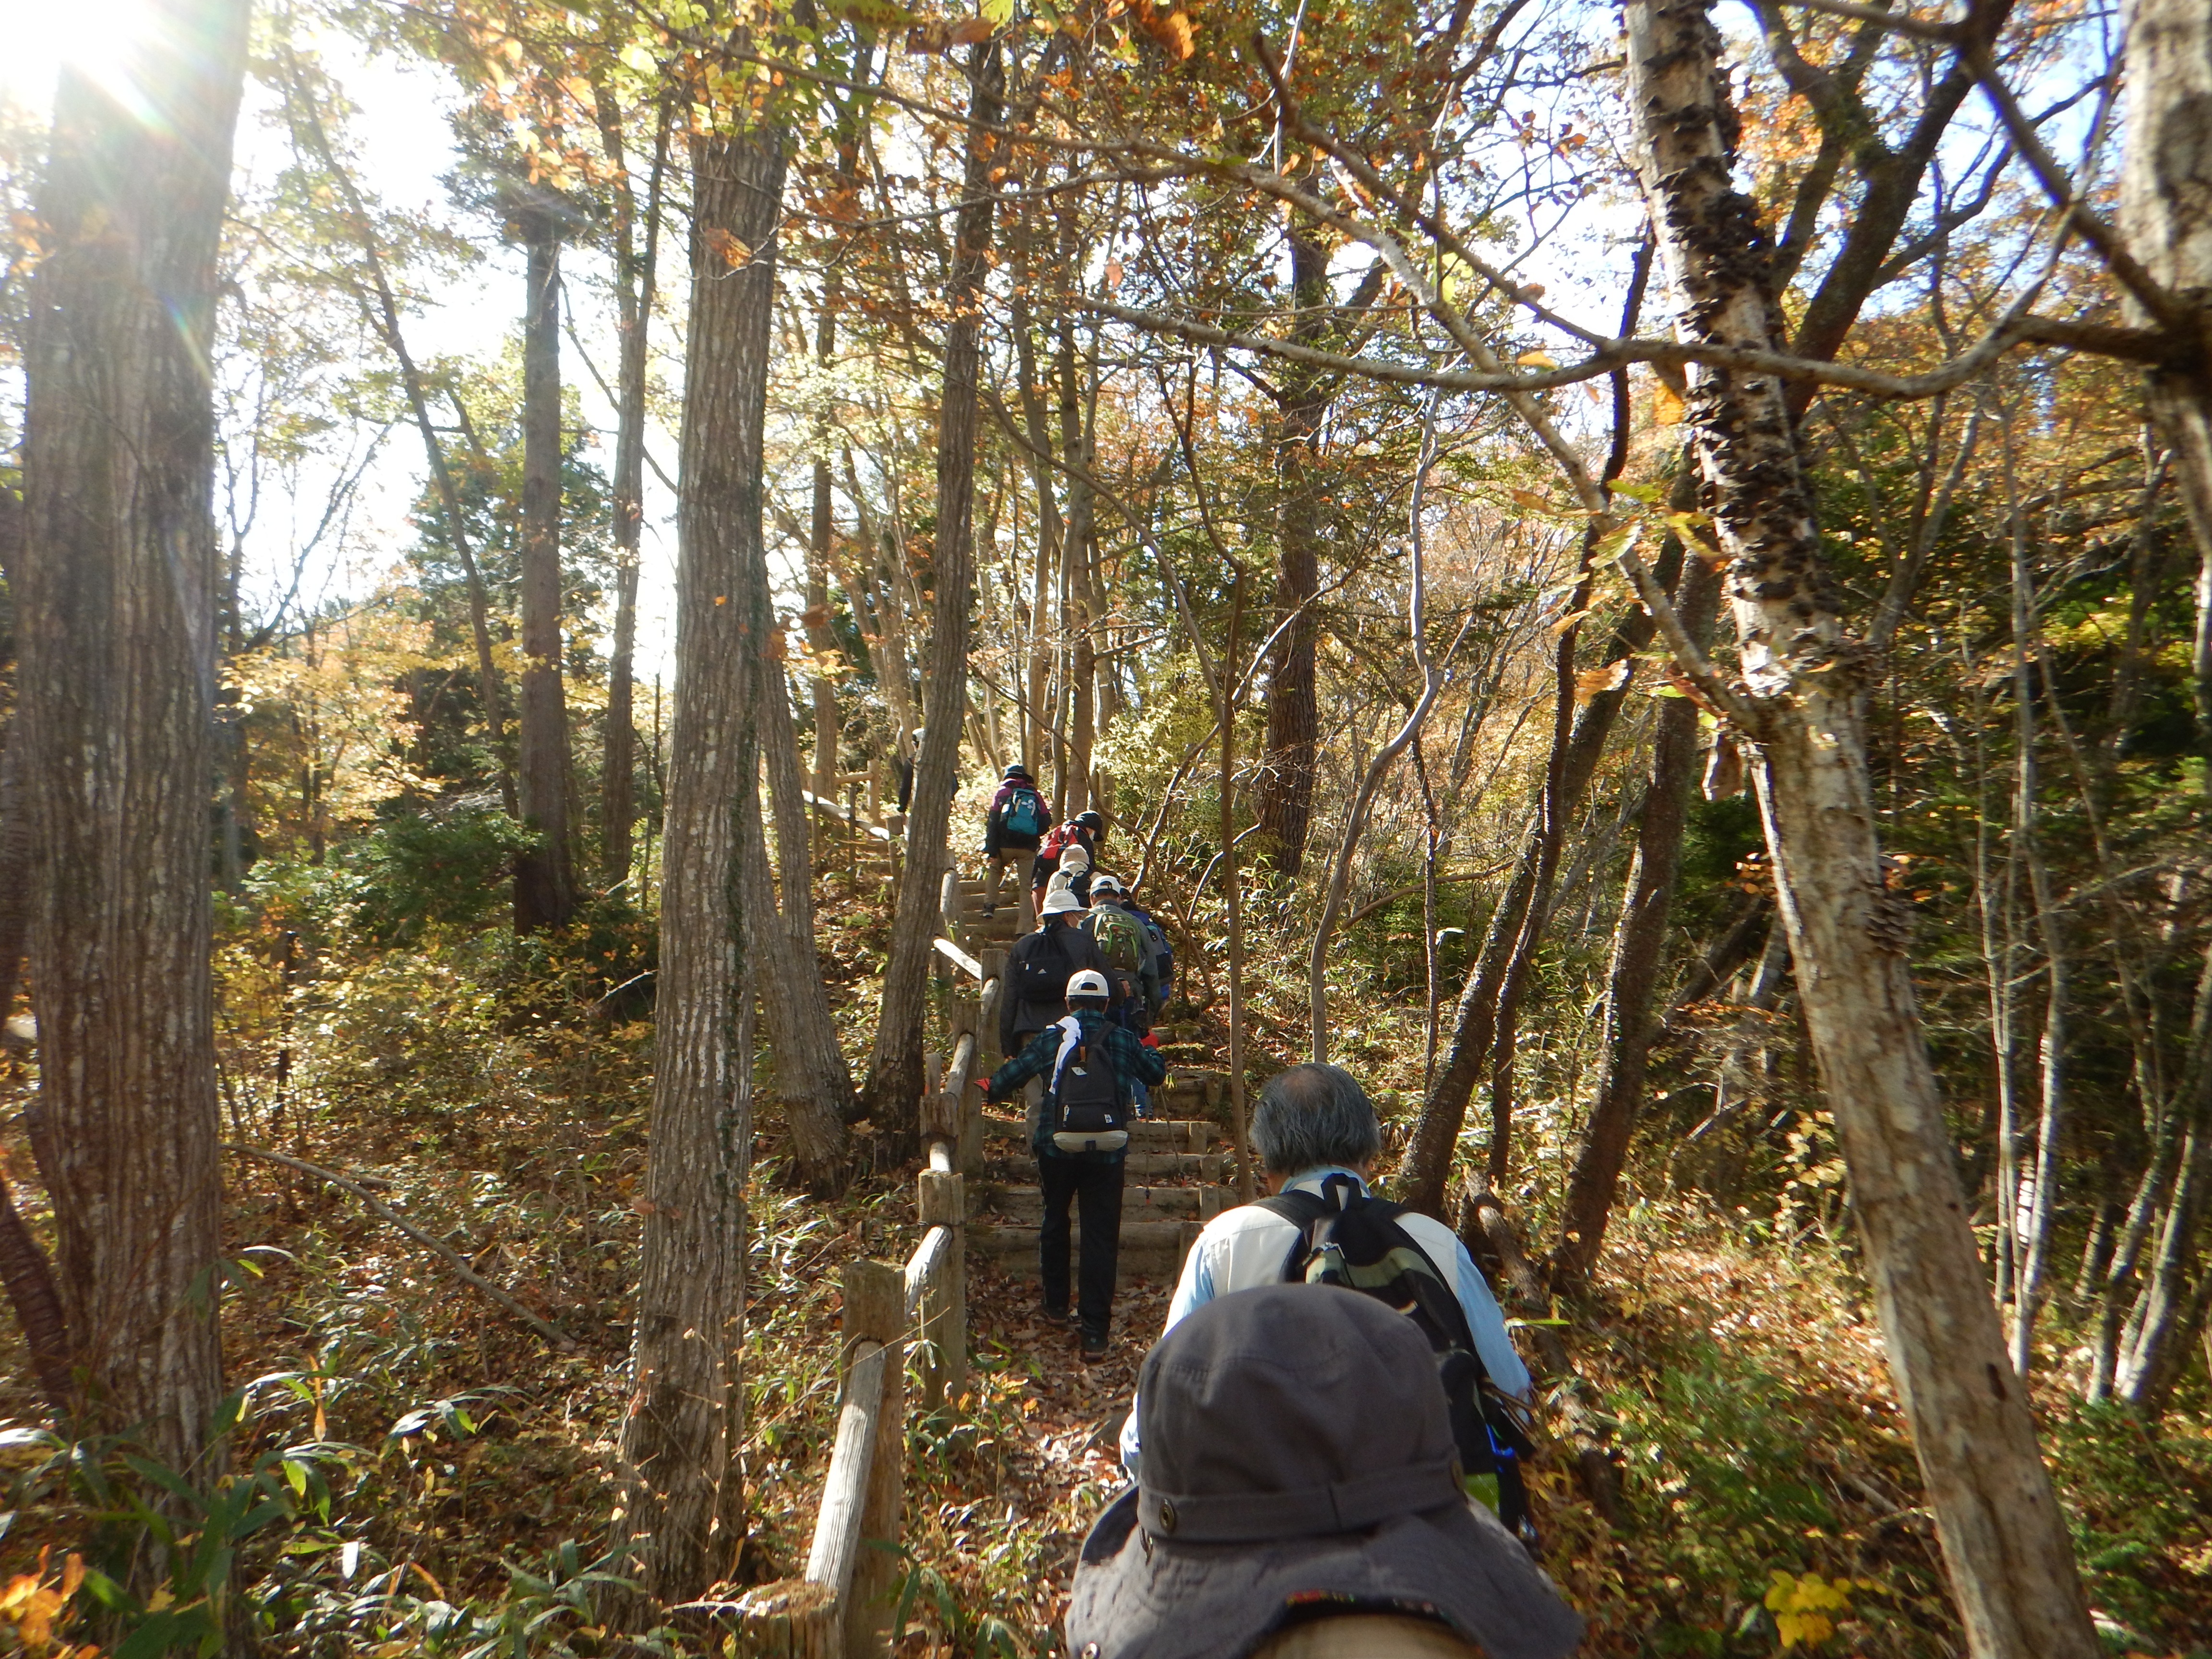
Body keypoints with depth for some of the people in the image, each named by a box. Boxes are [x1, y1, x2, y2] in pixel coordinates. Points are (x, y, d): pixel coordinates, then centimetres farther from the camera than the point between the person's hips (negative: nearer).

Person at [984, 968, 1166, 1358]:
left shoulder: (1052, 1037, 1)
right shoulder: (1122, 1039, 4)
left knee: (1055, 1222, 23)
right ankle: (1095, 1332, 2)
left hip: (1057, 1147, 0)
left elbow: (1015, 1072, 4)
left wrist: (987, 1090, 24)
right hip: (1107, 1153, 0)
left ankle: (1056, 1303, 36)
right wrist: (1152, 1051, 37)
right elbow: (1157, 1072, 15)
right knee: (1101, 1237, 4)